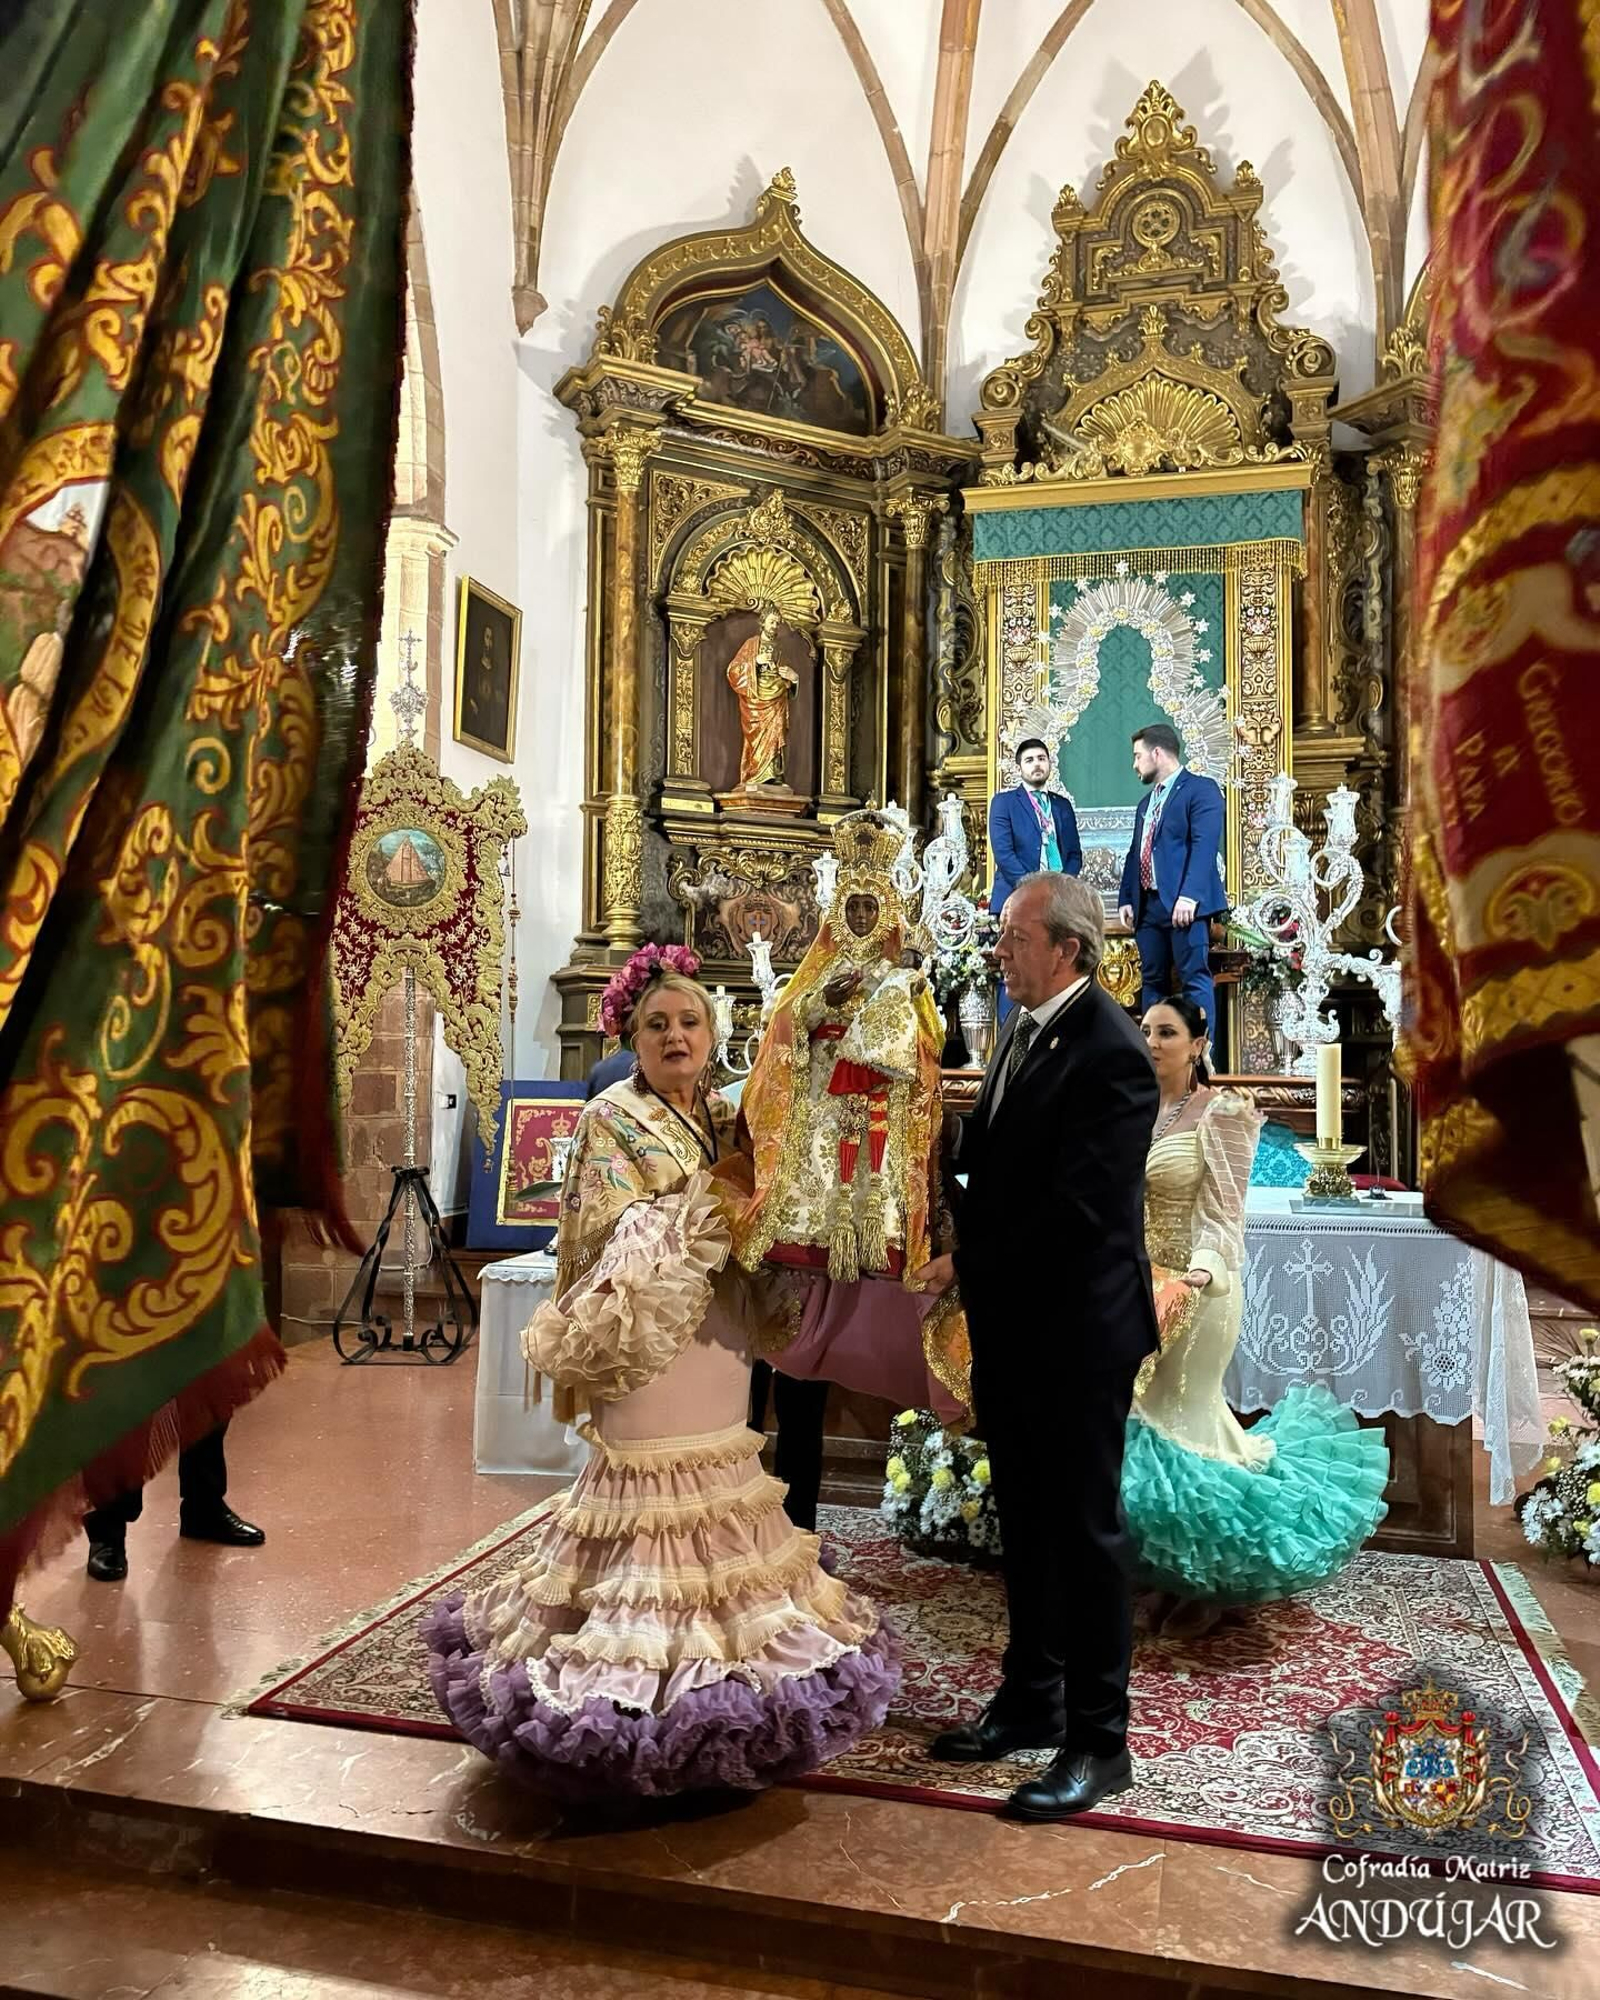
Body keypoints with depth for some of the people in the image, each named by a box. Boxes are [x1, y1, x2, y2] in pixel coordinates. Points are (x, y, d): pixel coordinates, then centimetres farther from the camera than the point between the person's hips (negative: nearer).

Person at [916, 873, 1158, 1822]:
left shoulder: (1110, 1053, -19)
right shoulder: (1024, 1031, 9)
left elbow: (1076, 1206, -23)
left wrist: (970, 1261, -14)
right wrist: (965, 1263, 0)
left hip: (1077, 1328, -9)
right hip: (1012, 1323, 9)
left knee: (1085, 1528, 4)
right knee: (1026, 1520, 19)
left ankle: (1099, 1740, 20)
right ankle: (1032, 1700, 35)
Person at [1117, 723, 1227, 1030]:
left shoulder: (1201, 789, -3)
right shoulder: (1146, 802, 24)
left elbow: (1205, 845, -15)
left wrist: (1189, 895, -24)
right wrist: (1127, 899, 12)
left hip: (1184, 904, -8)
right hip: (1149, 904, 8)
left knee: (1194, 979, -9)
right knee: (1153, 980, 9)